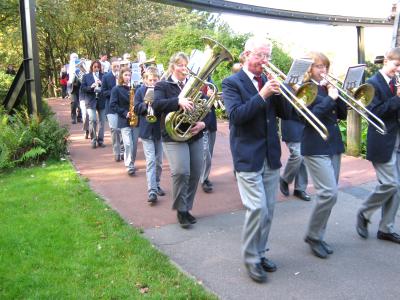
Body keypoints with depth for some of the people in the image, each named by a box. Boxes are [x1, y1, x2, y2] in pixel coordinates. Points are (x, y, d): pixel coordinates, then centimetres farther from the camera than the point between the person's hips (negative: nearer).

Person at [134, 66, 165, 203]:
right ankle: (152, 191, -12)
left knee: (158, 161, 12)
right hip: (146, 130, -2)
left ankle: (156, 185, 29)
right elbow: (136, 109, 0)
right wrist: (146, 103, -17)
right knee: (150, 160, -9)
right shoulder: (140, 91, 2)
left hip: (160, 129, 2)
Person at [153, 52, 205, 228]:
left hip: (195, 136, 5)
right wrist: (178, 101, -34)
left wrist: (202, 123, -11)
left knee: (195, 174, 5)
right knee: (181, 172, -19)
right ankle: (180, 210, 1)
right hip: (173, 137, -5)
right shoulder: (163, 86, 0)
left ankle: (187, 207, 24)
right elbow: (156, 104, -19)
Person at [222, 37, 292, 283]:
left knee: (268, 209, 11)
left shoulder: (268, 80, 12)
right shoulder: (232, 83, -4)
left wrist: (278, 92, -9)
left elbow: (287, 113, 8)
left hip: (271, 156, 6)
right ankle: (251, 258, 8)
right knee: (257, 208, -11)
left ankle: (260, 253, 27)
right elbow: (236, 115, -18)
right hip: (248, 157, -6)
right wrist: (262, 94, -23)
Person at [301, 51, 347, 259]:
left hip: (334, 145, 7)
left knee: (329, 193, 9)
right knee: (329, 193, -15)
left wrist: (336, 93, -3)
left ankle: (318, 237, 21)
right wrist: (330, 98, -15)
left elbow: (343, 114, 10)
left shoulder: (328, 87, 14)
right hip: (315, 147, -7)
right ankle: (313, 236, 4)